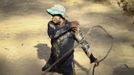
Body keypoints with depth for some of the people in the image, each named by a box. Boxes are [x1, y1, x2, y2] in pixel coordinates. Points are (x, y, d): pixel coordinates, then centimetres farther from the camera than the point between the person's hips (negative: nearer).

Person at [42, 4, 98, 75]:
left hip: (67, 61, -3)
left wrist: (91, 57, -20)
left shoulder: (73, 27, -21)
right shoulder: (51, 24, -13)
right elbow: (52, 35, -34)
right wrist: (69, 26, -38)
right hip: (54, 59, 4)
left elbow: (82, 41, -14)